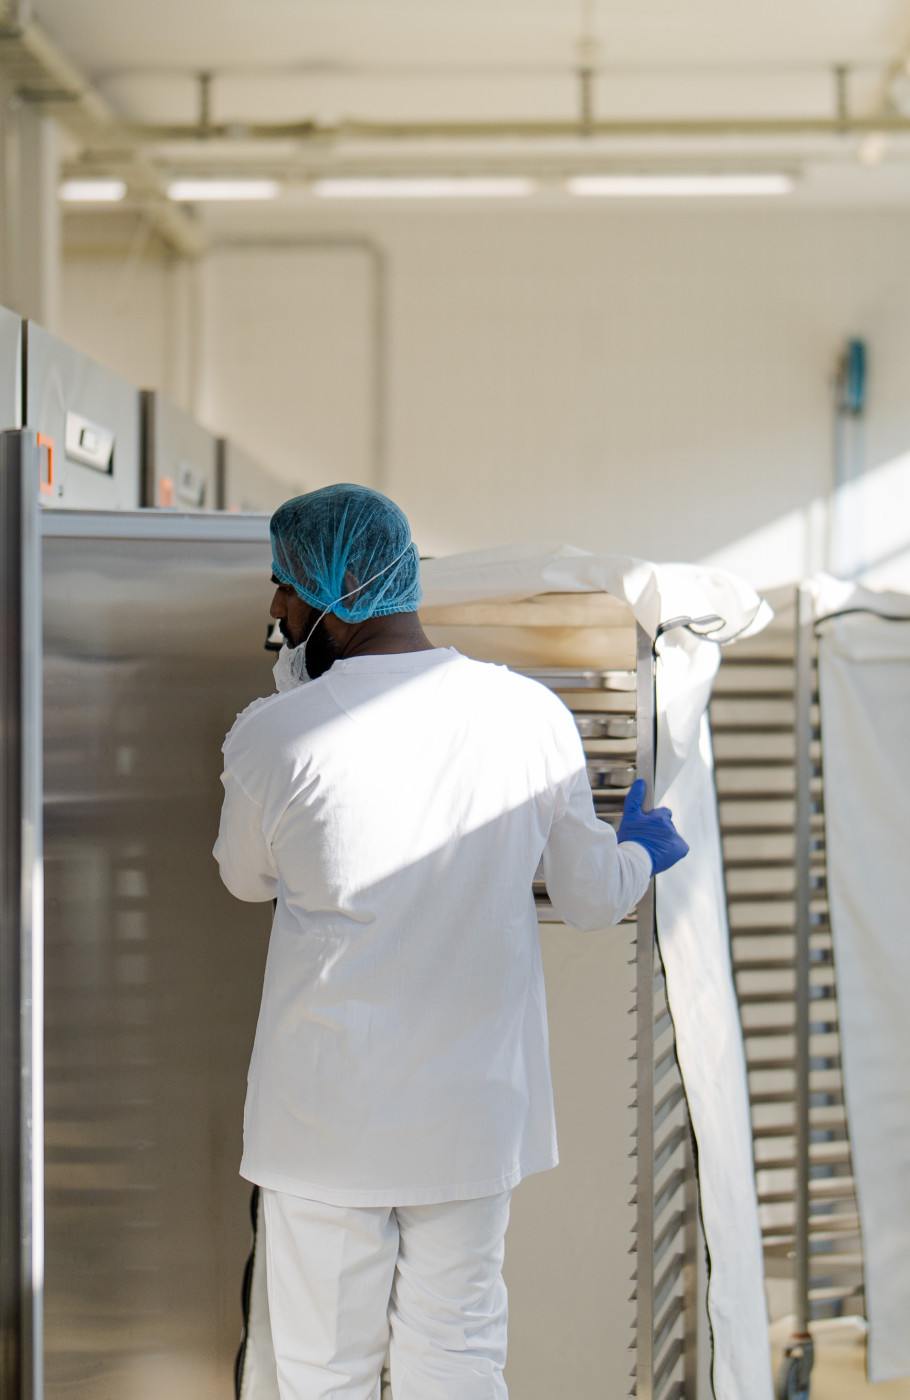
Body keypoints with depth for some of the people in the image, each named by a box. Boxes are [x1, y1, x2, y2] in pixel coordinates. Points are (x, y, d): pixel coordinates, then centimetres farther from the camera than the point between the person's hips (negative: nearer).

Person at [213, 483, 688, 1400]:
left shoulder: (273, 736, -14)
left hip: (327, 1111, -3)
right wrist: (641, 850, 29)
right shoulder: (531, 715, -6)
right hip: (472, 1107, 3)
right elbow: (592, 898, 5)